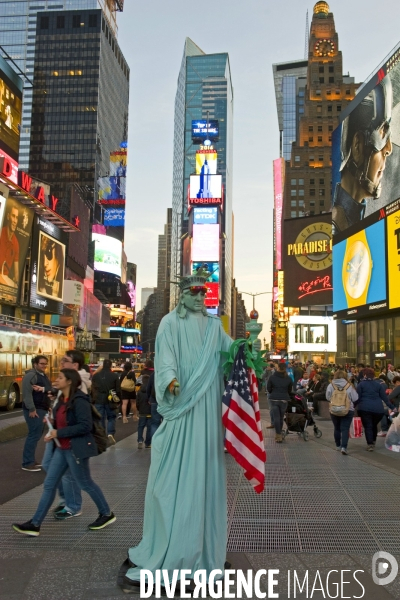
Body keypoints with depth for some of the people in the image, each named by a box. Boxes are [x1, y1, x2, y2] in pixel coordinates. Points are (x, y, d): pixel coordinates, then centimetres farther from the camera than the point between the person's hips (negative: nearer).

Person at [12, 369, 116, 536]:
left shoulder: (79, 400, -20)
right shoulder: (63, 400, 8)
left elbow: (85, 426, -26)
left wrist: (59, 433, -22)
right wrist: (53, 431, 1)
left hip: (76, 449, -9)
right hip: (62, 448, 9)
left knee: (86, 483, 6)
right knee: (49, 484, 9)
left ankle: (107, 514, 24)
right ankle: (35, 524, 16)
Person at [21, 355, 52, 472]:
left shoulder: (44, 376, 16)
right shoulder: (31, 375, -14)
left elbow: (50, 390, 8)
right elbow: (27, 393, -22)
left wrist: (43, 389, -14)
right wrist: (32, 409, -25)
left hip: (42, 409, 10)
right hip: (34, 410, -10)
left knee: (36, 434, 14)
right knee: (34, 434, -9)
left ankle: (30, 460, 23)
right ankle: (27, 463, -3)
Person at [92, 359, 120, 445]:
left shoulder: (96, 375, 2)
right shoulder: (114, 376, -5)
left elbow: (93, 388, 6)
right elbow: (118, 389, -2)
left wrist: (93, 399, 13)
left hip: (98, 400, 1)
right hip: (110, 400, -1)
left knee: (100, 418, 8)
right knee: (111, 417, 11)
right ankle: (110, 433, -7)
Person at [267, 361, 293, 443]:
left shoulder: (272, 377, -6)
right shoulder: (288, 378, -1)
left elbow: (268, 388, 1)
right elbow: (290, 390, 9)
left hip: (274, 399, -2)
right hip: (284, 400, 2)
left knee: (276, 417, 1)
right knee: (281, 418, 14)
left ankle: (278, 436, -5)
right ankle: (279, 434, 27)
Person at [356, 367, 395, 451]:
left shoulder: (361, 384, 1)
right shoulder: (378, 384, 10)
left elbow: (358, 397, -3)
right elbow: (384, 397, 8)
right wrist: (392, 407, 13)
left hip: (365, 408, -3)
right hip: (378, 409, 3)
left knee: (367, 426, 0)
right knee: (374, 425, 20)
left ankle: (370, 444, -8)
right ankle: (373, 442, 27)